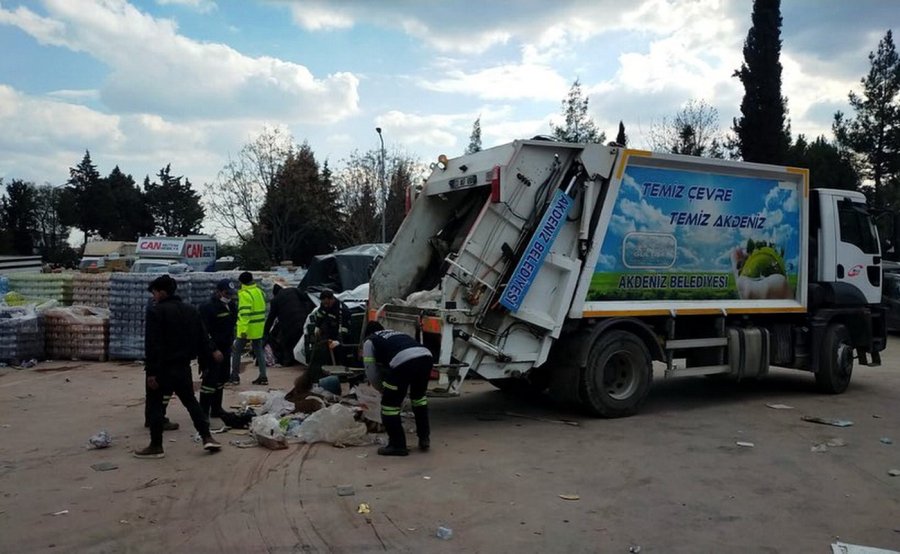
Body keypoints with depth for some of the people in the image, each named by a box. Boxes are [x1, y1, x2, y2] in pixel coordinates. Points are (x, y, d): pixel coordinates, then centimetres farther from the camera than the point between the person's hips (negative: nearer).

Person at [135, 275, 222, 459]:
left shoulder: (156, 312, -13)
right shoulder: (191, 310, 9)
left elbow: (152, 345, -17)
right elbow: (201, 337, 9)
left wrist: (151, 371, -16)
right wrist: (212, 351, 22)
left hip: (162, 367, -6)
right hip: (183, 366, 7)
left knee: (155, 404, 5)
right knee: (190, 400, 15)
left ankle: (156, 446, 9)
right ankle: (207, 437, 11)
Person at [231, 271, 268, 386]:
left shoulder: (244, 294, -16)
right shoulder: (259, 291, 10)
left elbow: (245, 313, -23)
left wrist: (243, 329, -25)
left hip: (247, 328, -7)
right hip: (258, 328, 7)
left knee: (236, 351, 7)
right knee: (259, 351, 10)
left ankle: (235, 377, 12)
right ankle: (263, 377, 7)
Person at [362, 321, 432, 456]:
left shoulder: (369, 341, 26)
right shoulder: (396, 334, 42)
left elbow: (371, 373, 19)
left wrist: (383, 389, 35)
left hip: (403, 362, -6)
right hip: (426, 356, 6)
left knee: (390, 404, 13)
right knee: (418, 396, 30)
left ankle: (397, 445, 19)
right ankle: (424, 438, 36)